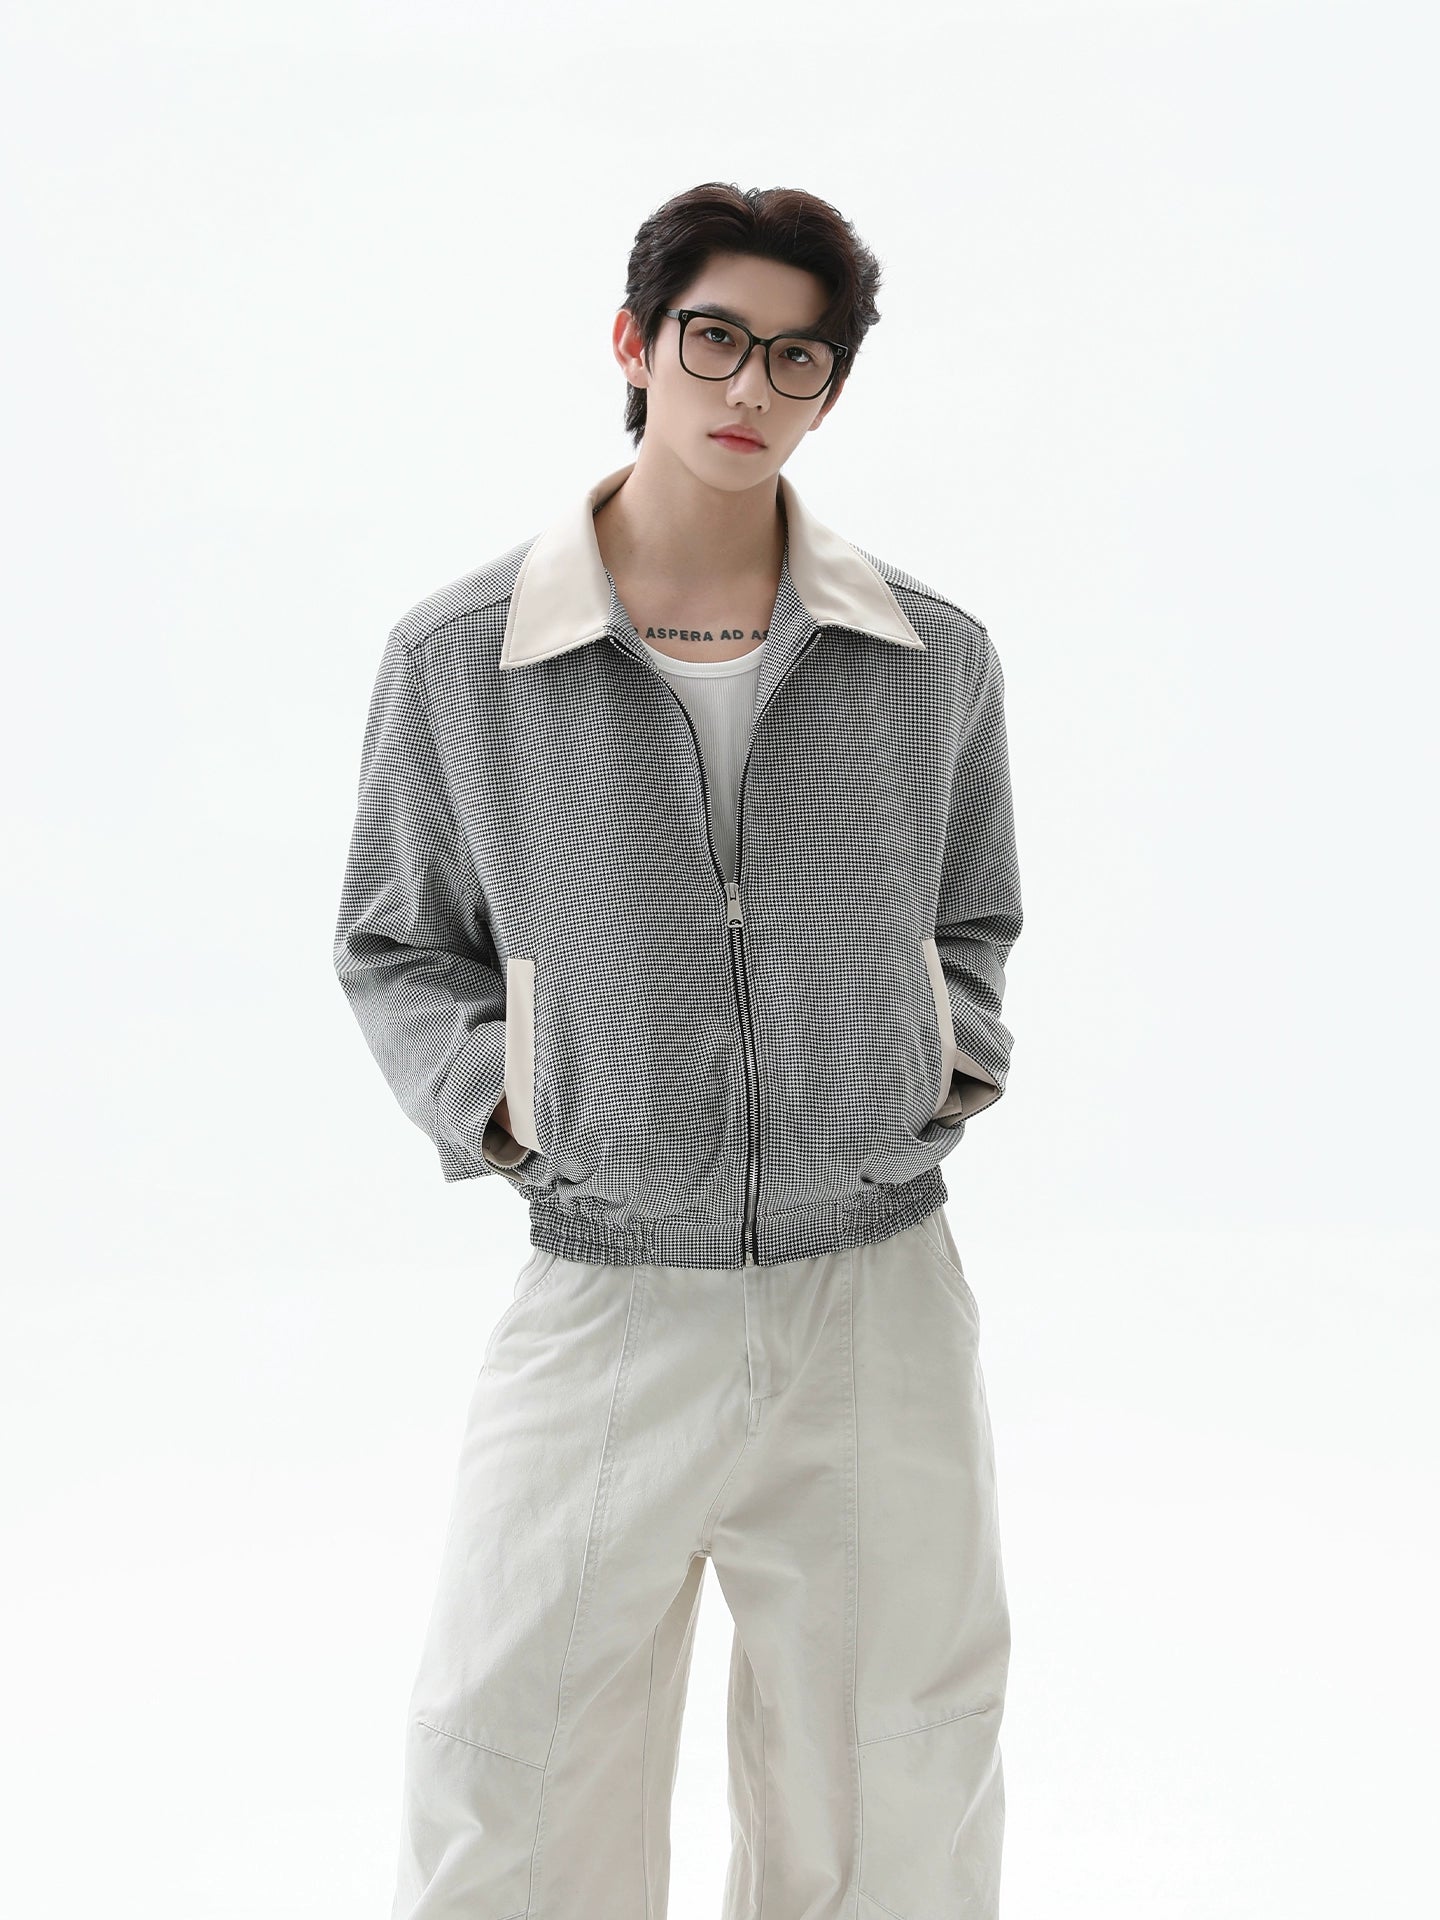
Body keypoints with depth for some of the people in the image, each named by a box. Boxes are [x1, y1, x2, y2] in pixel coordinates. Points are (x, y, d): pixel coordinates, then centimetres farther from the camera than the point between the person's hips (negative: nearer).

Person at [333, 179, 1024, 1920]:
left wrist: (953, 1067, 3)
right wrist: (493, 1101, -5)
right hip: (604, 1305, -1)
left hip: (881, 1302, 2)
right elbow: (393, 949, 10)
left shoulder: (935, 660, 2)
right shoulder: (457, 660, -3)